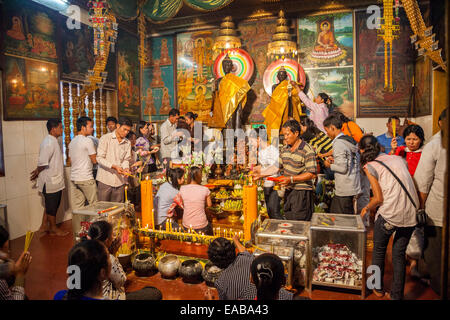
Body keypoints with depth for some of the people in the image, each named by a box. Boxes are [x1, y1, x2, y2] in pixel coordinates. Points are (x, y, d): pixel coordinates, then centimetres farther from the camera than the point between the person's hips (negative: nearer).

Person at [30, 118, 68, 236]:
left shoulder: (54, 141, 11)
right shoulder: (48, 143, -22)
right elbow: (43, 162, -26)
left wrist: (38, 171, 10)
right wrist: (38, 171, -8)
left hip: (56, 181, 9)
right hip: (51, 181, -9)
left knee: (51, 205, 19)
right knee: (52, 206, 6)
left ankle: (44, 226, 32)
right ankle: (54, 229, 21)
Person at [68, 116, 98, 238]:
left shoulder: (72, 142, 13)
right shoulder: (88, 141, -12)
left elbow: (71, 162, 17)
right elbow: (94, 160, -6)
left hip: (73, 178, 8)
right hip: (86, 179, -8)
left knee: (77, 208, 9)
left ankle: (77, 233, 14)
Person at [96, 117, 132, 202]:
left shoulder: (127, 143, 10)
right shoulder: (105, 138, -4)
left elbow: (126, 159, 11)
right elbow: (100, 158, -9)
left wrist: (126, 168, -11)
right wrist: (114, 166, -21)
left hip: (120, 180, 4)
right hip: (105, 180, -4)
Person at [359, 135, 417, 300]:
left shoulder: (370, 166, -3)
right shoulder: (399, 159, 12)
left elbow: (379, 198, -6)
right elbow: (410, 186, 13)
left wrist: (366, 208, 11)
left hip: (389, 215, -4)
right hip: (411, 214, 5)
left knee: (379, 250, 19)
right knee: (399, 254, 17)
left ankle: (378, 288, 33)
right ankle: (397, 295, 25)